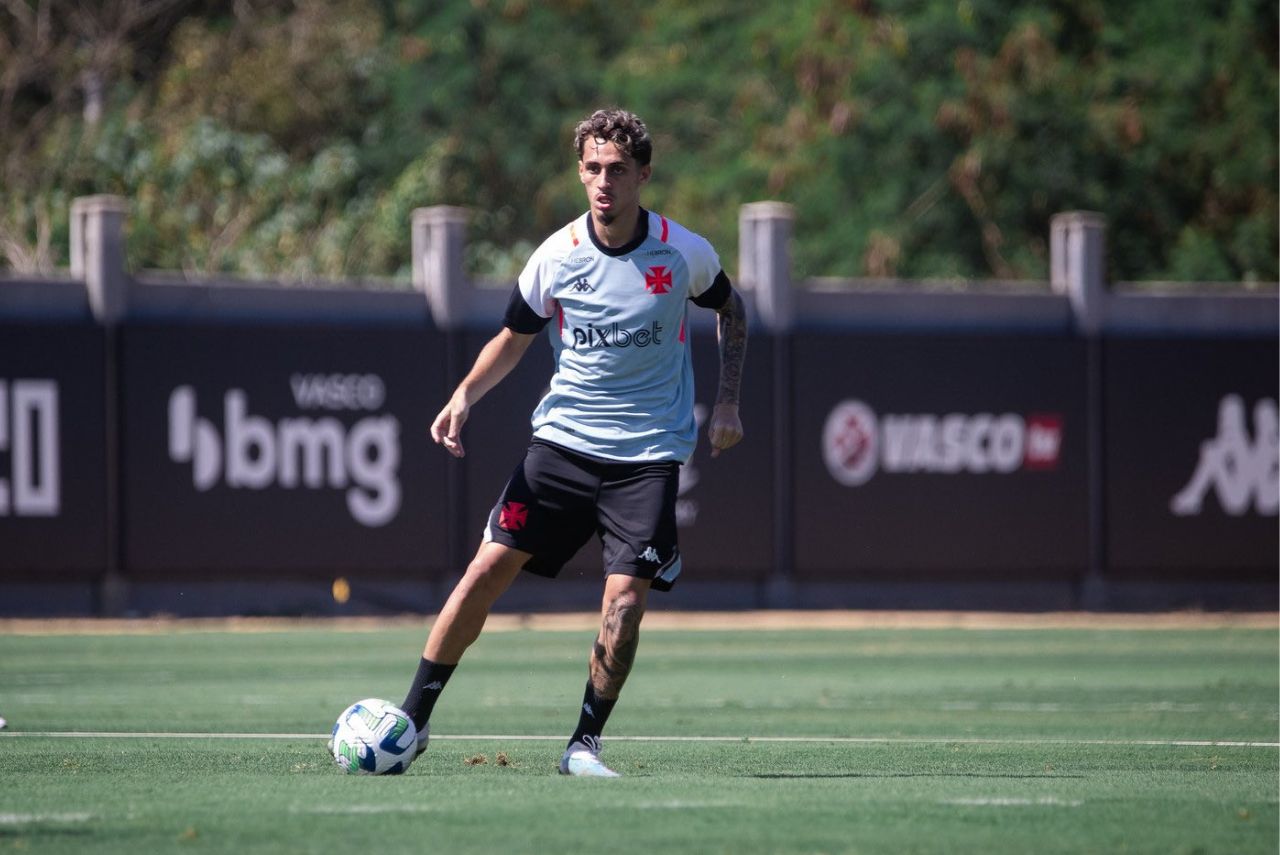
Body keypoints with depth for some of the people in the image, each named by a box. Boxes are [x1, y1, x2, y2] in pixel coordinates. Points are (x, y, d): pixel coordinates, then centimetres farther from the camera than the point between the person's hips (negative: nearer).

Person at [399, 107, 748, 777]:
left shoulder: (684, 254, -6)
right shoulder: (557, 256, -4)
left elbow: (729, 309, 15)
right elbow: (514, 337, 11)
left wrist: (727, 403, 7)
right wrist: (464, 397, -6)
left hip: (648, 454, -1)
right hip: (563, 439, 1)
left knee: (625, 603, -14)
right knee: (488, 570, -7)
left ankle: (584, 745, 2)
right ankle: (413, 719, 4)